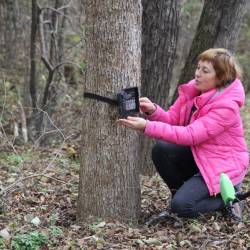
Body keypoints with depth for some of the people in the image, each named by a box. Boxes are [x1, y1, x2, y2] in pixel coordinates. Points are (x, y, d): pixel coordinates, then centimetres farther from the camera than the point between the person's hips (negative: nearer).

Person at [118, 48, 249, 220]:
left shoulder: (226, 106, -26)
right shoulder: (192, 90, -4)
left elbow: (189, 135, -32)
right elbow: (173, 119, -1)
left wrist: (147, 127, -37)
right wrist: (153, 111, -24)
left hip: (222, 166, -7)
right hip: (198, 156, 7)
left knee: (181, 207, -22)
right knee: (161, 150, -18)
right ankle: (183, 193, 4)